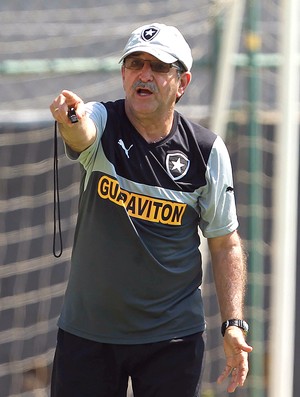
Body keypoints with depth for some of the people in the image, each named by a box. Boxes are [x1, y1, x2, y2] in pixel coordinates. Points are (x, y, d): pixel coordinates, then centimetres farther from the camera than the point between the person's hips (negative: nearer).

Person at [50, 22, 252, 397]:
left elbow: (225, 243, 2)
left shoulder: (208, 151, -5)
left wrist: (233, 325, -7)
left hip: (173, 335, 0)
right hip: (86, 332, 0)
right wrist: (70, 121, -58)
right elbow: (81, 135, -33)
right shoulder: (102, 123, -8)